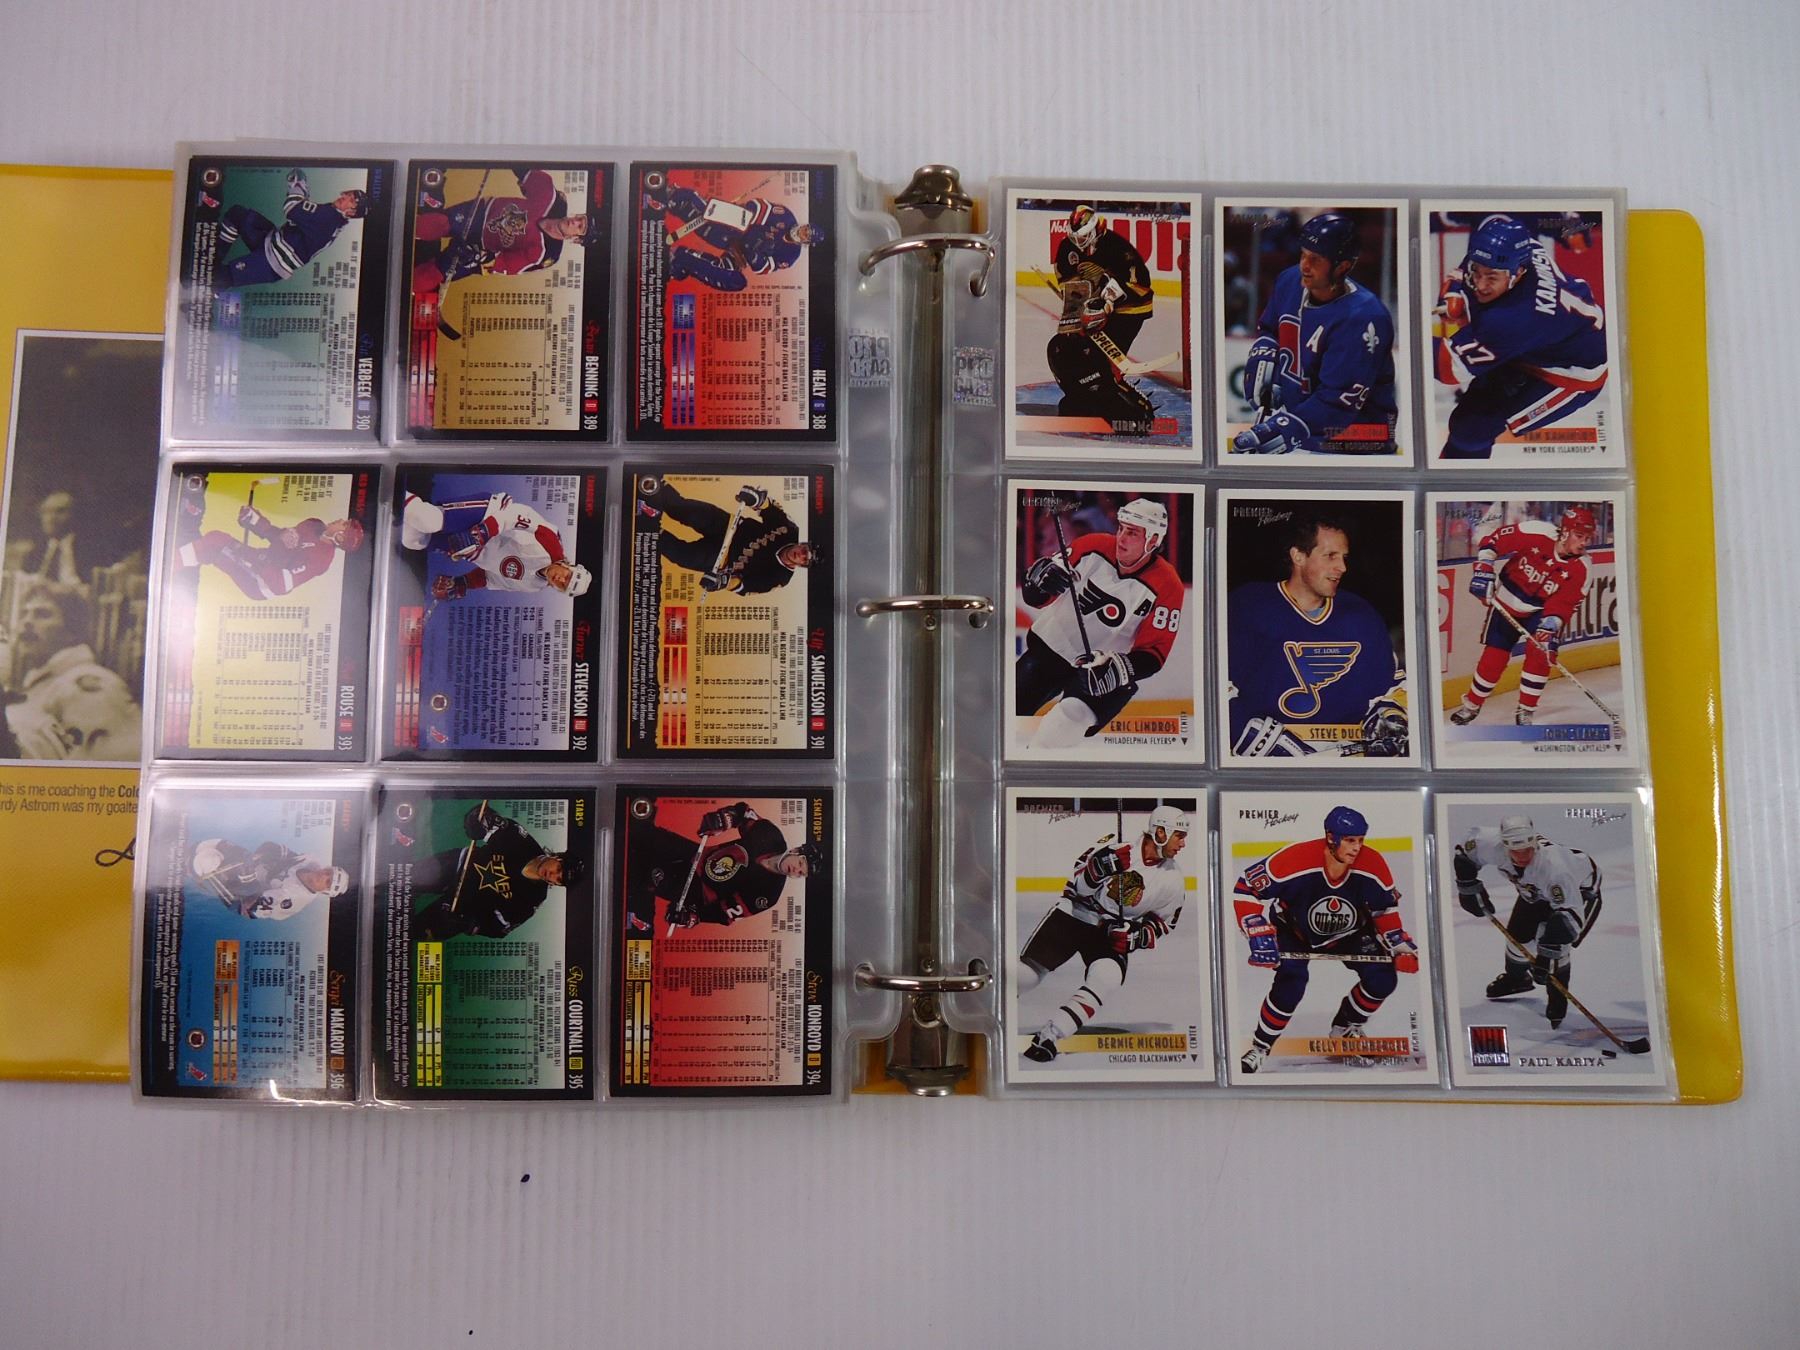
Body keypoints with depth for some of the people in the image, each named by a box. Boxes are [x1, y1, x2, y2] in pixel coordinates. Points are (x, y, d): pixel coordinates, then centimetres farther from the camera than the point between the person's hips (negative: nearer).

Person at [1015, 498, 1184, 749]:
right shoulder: (1094, 547, -8)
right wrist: (1041, 578, -26)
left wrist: (1119, 669, -28)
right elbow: (1033, 596, -3)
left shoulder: (1167, 587, -14)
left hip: (1106, 678, -2)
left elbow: (1154, 654, -11)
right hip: (1049, 649, 3)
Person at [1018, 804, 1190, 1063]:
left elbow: (1163, 923, 5)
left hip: (1113, 934, 3)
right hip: (1073, 915, -3)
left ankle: (1047, 1035, -19)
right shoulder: (1118, 845, -19)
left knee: (1106, 980, -25)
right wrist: (1103, 865, -33)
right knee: (1027, 973, -6)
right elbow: (1078, 883, -14)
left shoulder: (1175, 878, -7)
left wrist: (1136, 936, -13)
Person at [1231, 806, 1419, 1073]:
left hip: (1348, 933, 4)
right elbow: (1245, 889, -27)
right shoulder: (1295, 859, -35)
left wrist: (1401, 946, -15)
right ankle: (1259, 1048, -9)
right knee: (1292, 980, -28)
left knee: (1383, 979, -12)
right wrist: (1260, 938, -33)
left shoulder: (1373, 865, -23)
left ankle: (1344, 1030, 18)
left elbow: (1386, 911, -3)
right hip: (1293, 929, -4)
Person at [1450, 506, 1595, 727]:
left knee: (1540, 653, -19)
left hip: (1540, 611, 1)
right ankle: (1471, 705, 21)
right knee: (1493, 657, -2)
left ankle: (1526, 711, -2)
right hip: (1506, 603, -1)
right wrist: (1484, 566, -25)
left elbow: (1563, 604, -17)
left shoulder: (1580, 568, -17)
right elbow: (1494, 539, -17)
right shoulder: (1537, 533, -24)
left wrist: (1549, 628, -31)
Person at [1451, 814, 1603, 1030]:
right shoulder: (1490, 843, -33)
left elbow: (1569, 912, -45)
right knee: (1517, 934, 6)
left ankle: (1558, 996, 3)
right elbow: (1464, 853, -10)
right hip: (1535, 891, 6)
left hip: (1580, 890, -5)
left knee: (1555, 941, -21)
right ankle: (1516, 978, 37)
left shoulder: (1554, 864, -45)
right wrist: (1469, 887, -8)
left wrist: (1548, 951, -48)